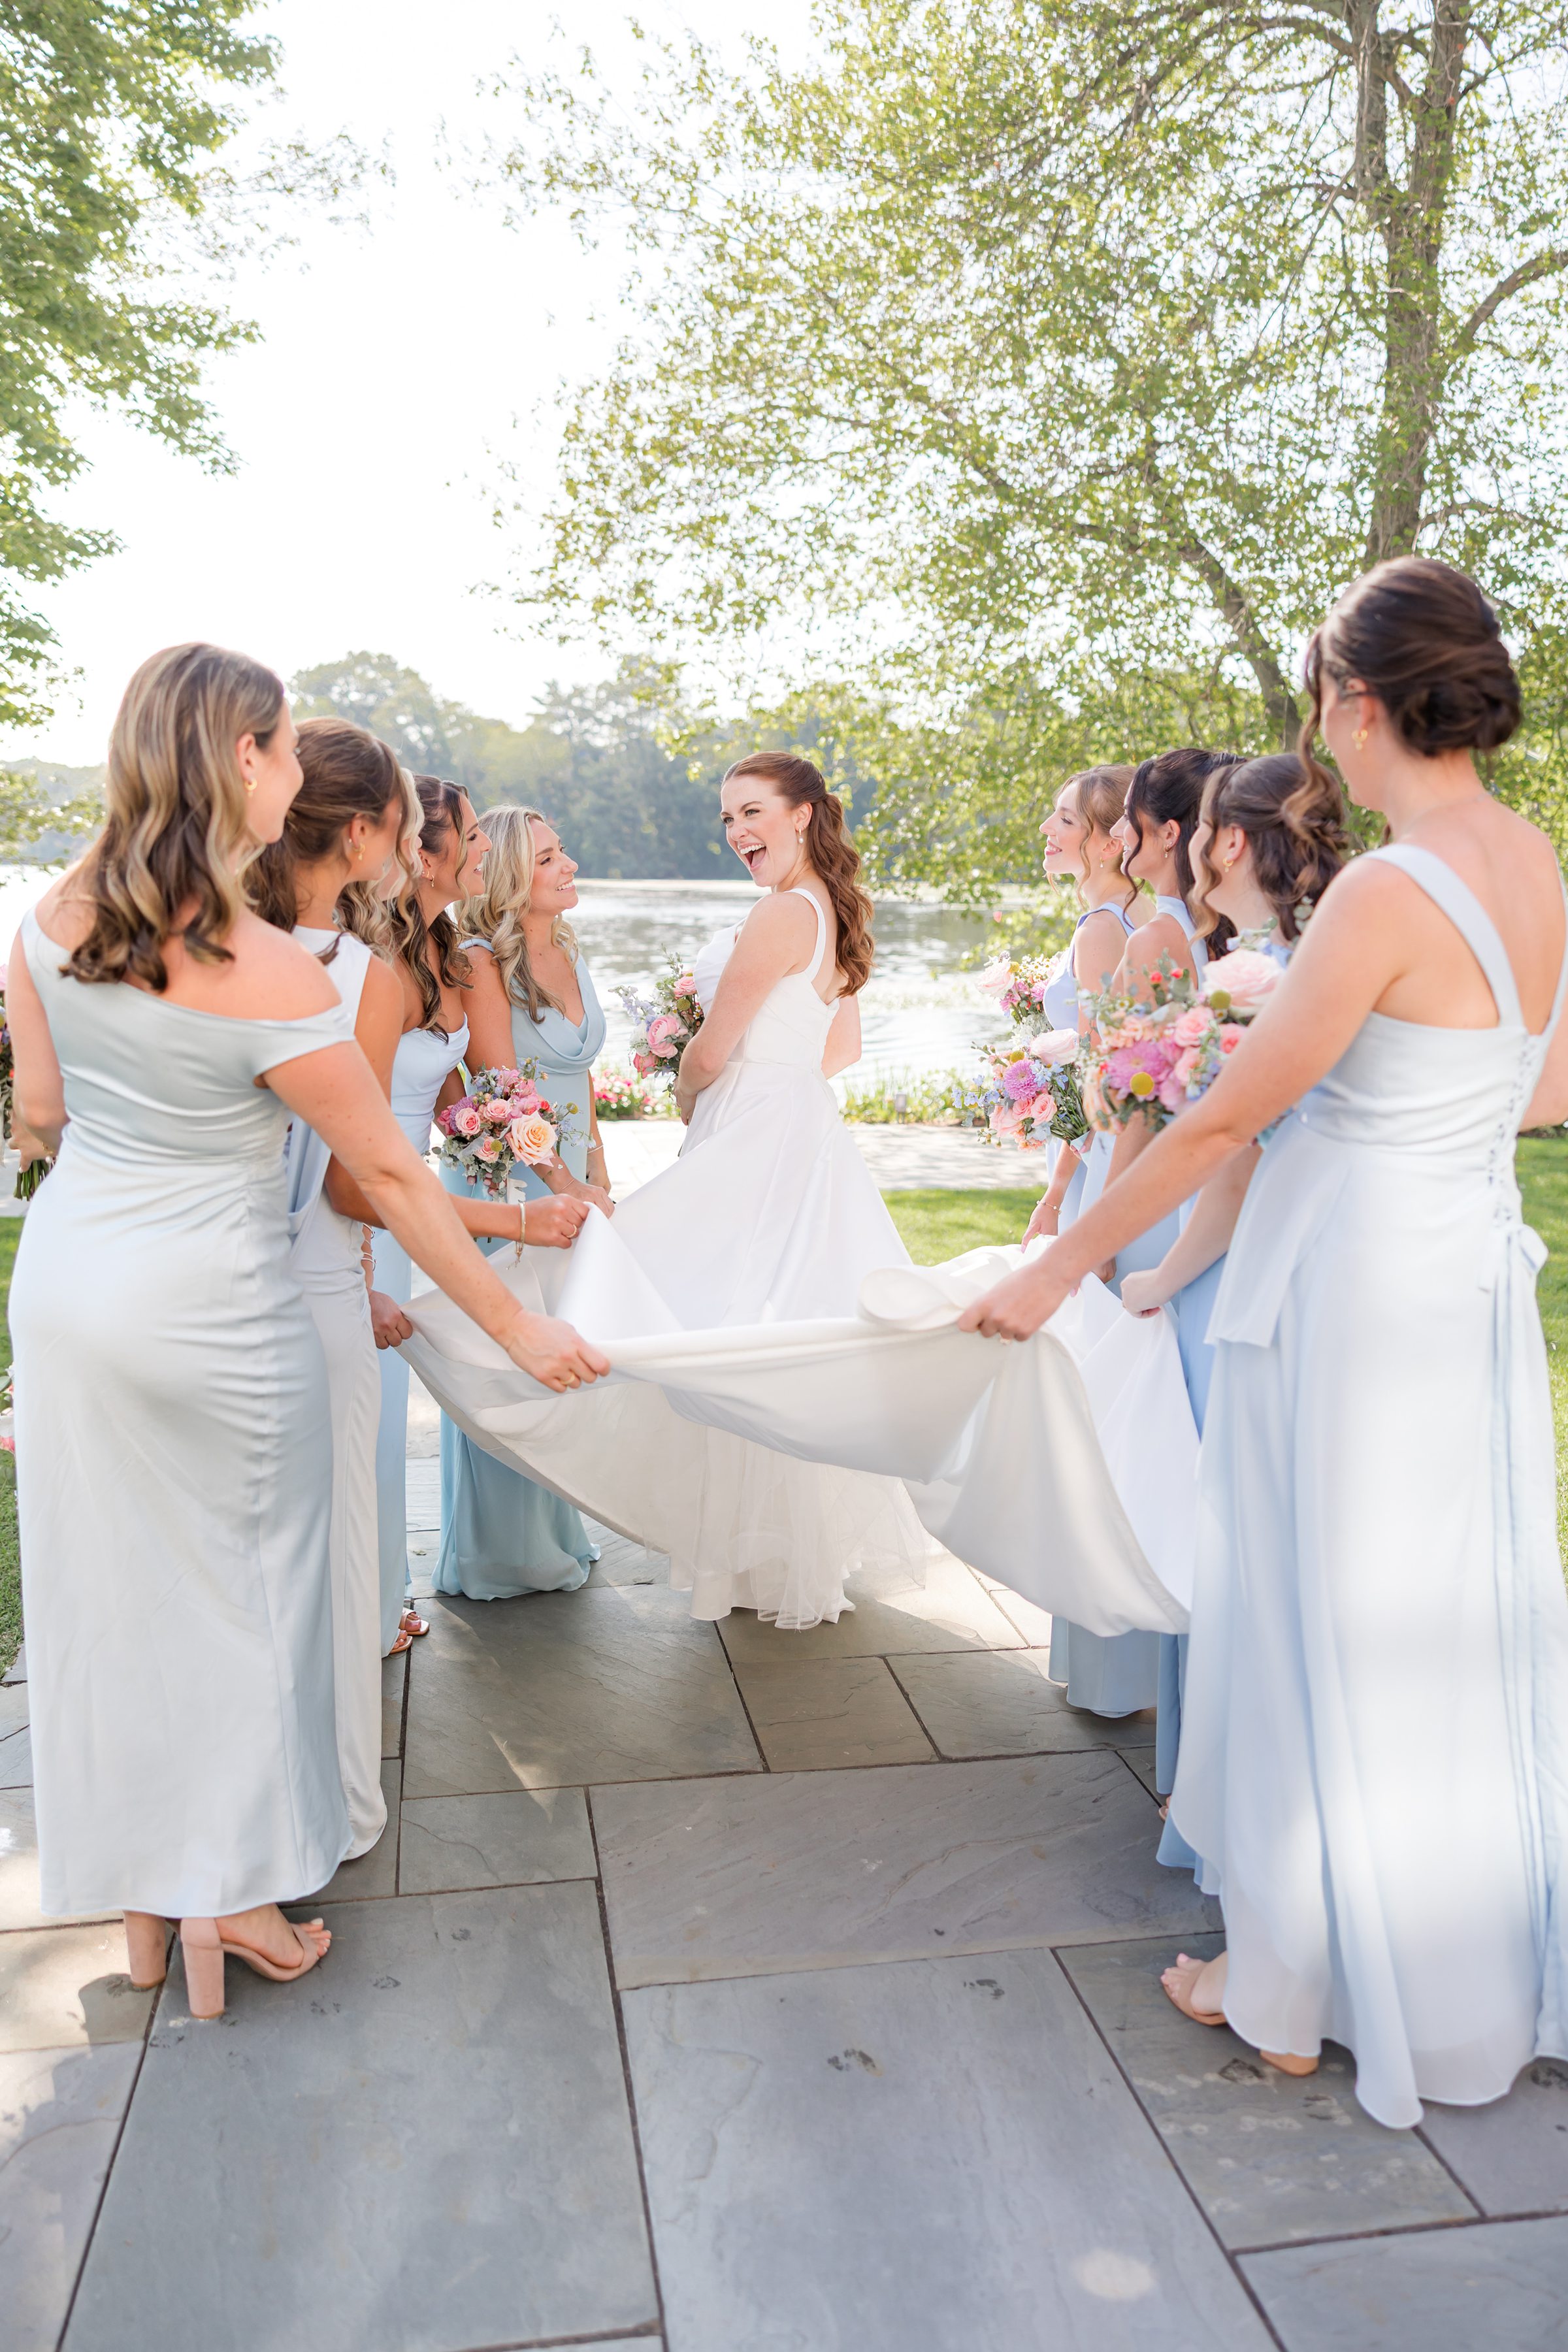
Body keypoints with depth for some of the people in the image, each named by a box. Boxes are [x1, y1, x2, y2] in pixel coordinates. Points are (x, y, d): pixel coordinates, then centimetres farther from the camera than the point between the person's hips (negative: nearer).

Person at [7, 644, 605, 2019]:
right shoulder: (271, 976, -23)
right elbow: (390, 1176, -17)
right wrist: (516, 1324, -7)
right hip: (209, 1311, -6)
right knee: (240, 1586, 13)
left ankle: (136, 1897, 32)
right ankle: (232, 1896, 24)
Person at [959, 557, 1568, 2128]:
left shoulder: (1387, 894, -23)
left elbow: (1222, 1121, -19)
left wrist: (1053, 1272, -9)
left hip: (1346, 1293, -8)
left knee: (1326, 1635, 8)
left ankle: (1301, 1989, 28)